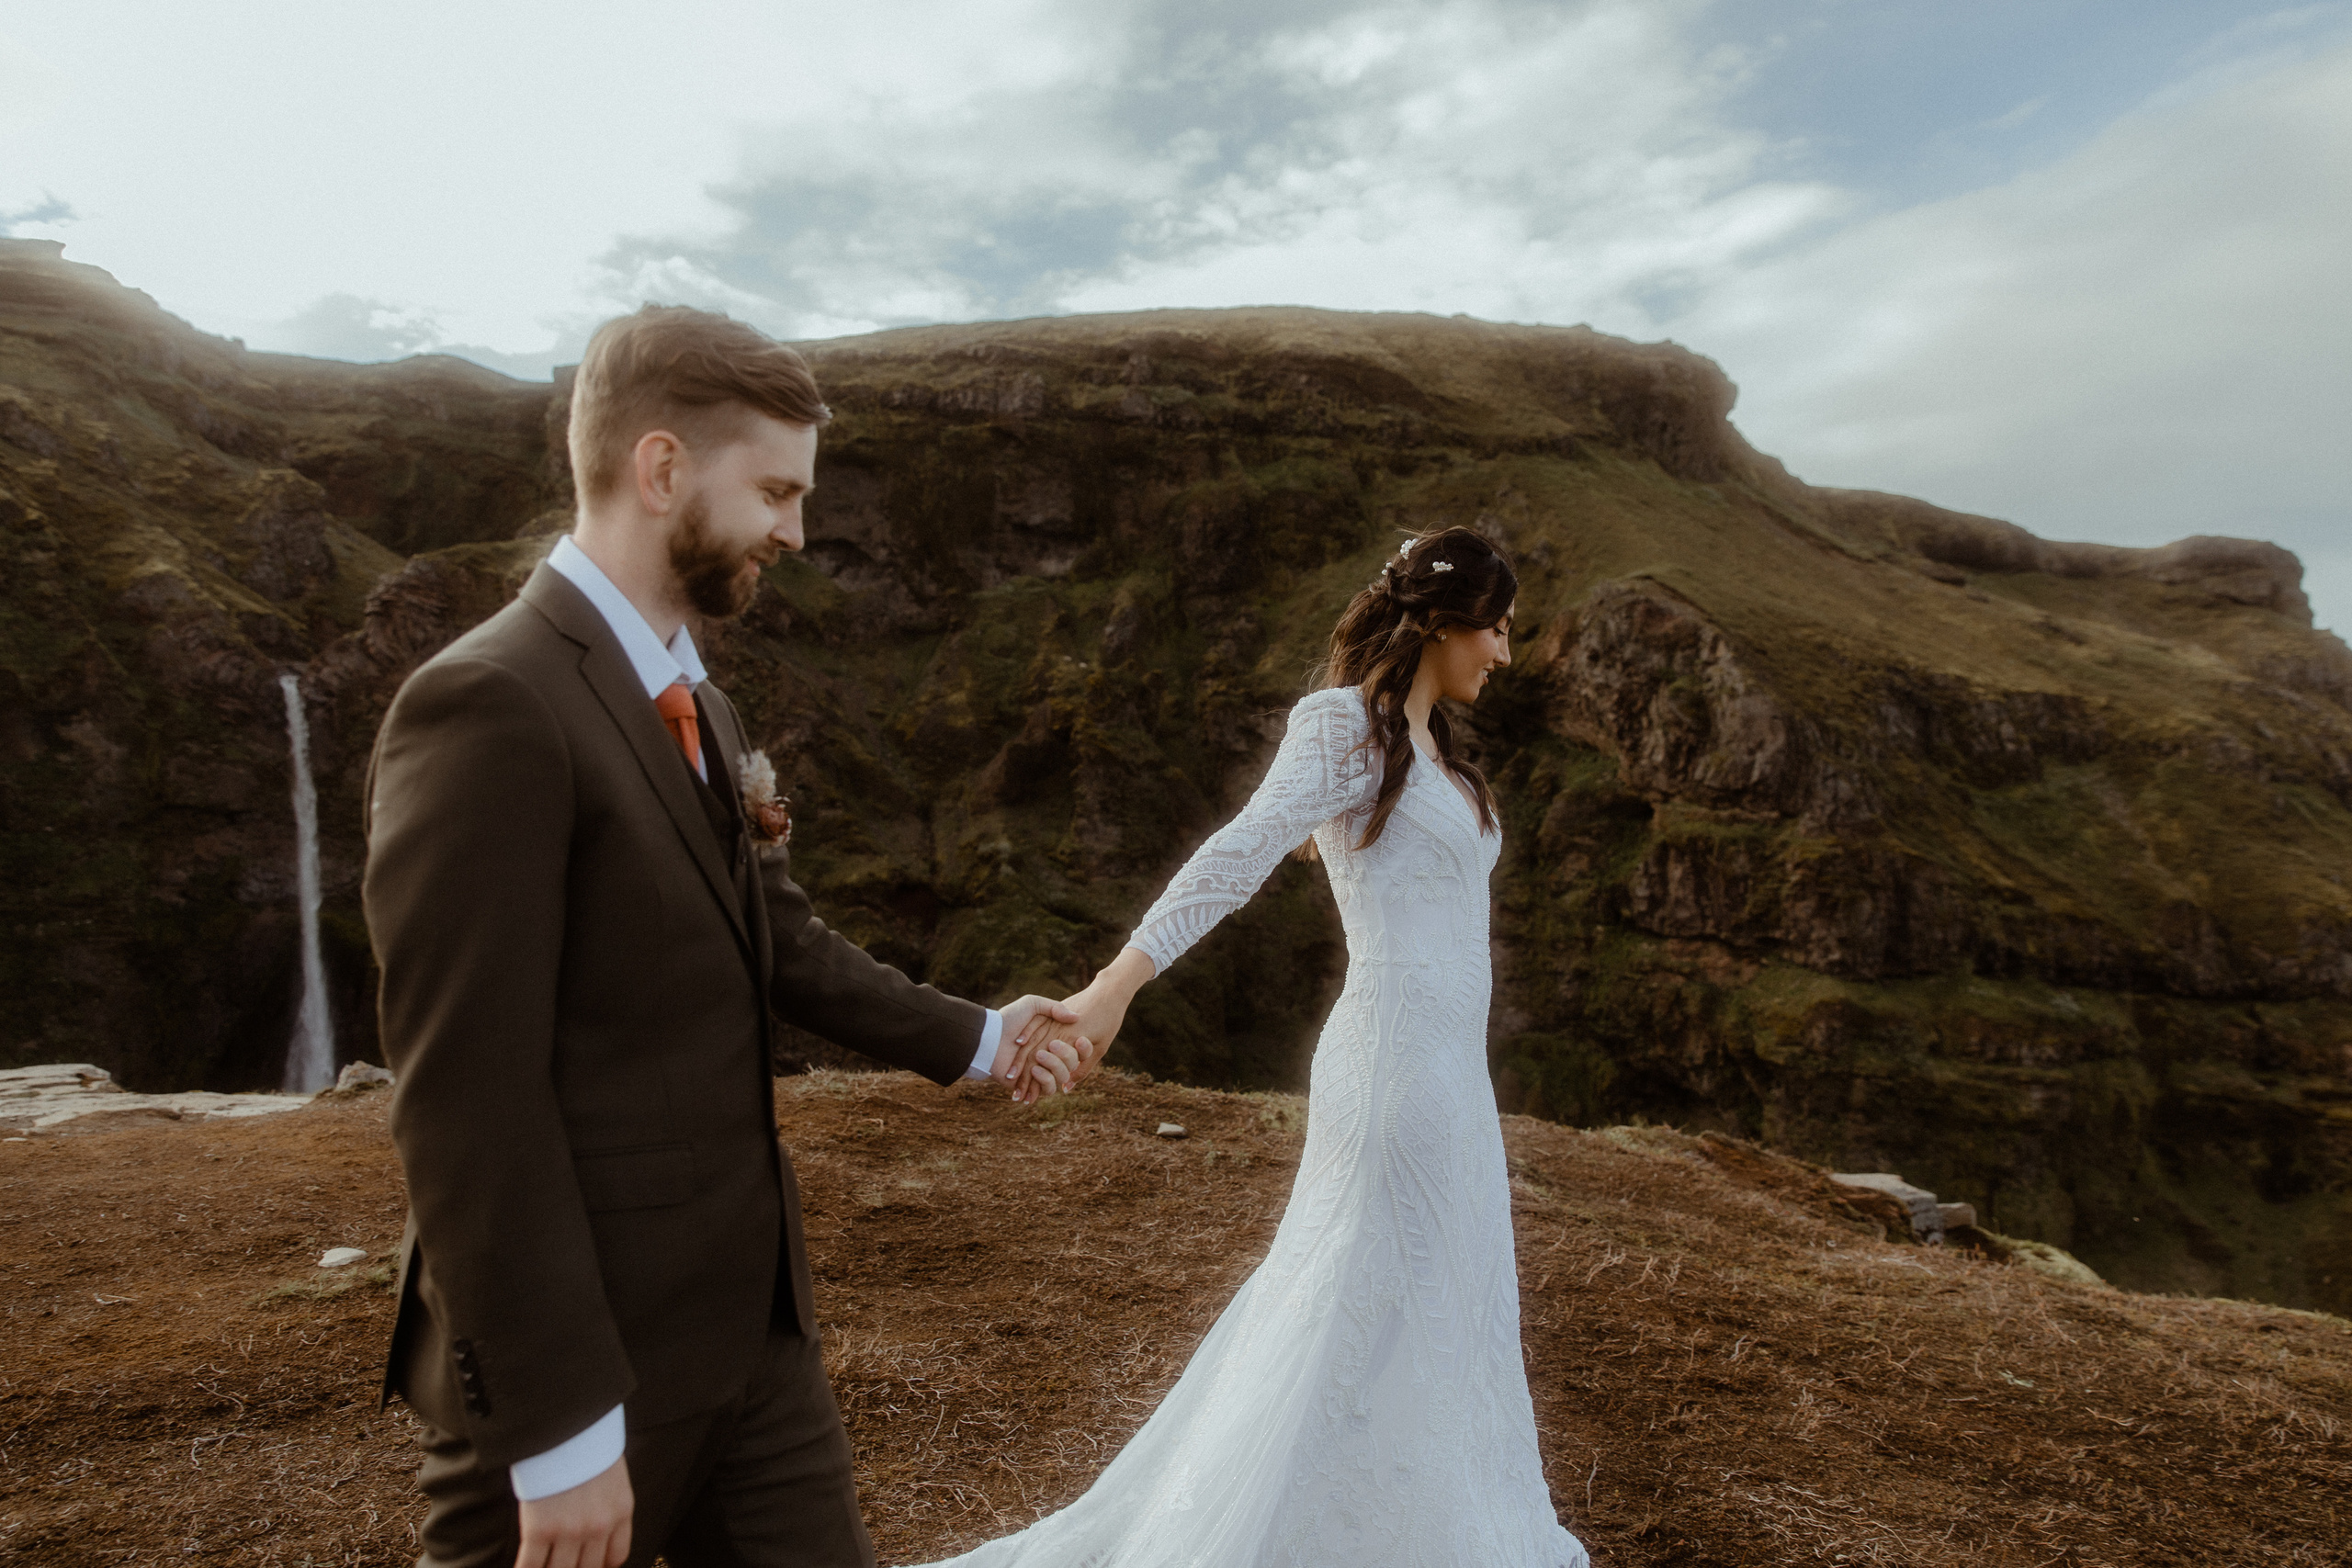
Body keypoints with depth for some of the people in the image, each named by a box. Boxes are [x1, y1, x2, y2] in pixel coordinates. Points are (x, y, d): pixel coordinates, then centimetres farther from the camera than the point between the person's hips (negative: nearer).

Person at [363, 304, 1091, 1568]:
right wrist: (559, 1429, -18)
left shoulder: (695, 703, 7)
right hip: (581, 1360, -7)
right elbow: (466, 1096, -21)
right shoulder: (488, 707, -19)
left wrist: (977, 1040, 22)